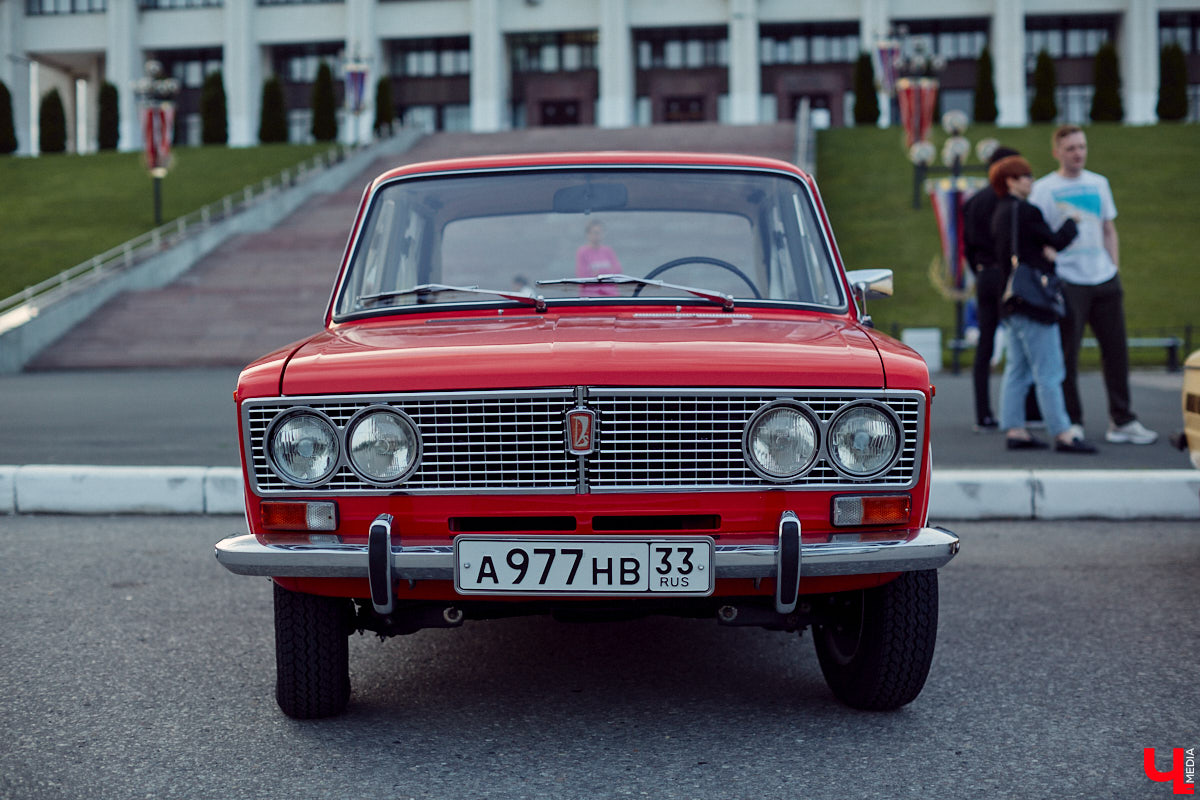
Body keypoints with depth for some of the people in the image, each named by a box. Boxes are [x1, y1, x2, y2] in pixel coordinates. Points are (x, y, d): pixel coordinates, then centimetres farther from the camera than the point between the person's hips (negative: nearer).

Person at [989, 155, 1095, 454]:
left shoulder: (1001, 211, 15)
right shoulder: (1023, 210, -15)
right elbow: (1057, 241, -10)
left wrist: (1043, 249, 4)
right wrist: (1072, 221, 4)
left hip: (1013, 302, 10)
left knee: (1017, 369, 11)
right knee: (1048, 371, -7)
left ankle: (1014, 430, 13)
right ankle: (1063, 434, -5)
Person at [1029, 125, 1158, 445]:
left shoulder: (1099, 184, 13)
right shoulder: (1044, 189, -2)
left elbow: (1109, 231, 19)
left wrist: (1115, 270, 11)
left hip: (1105, 280, 5)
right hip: (1068, 283, -5)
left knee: (1116, 350, 7)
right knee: (1067, 355, -2)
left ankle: (1121, 421, 16)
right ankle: (1071, 423, 8)